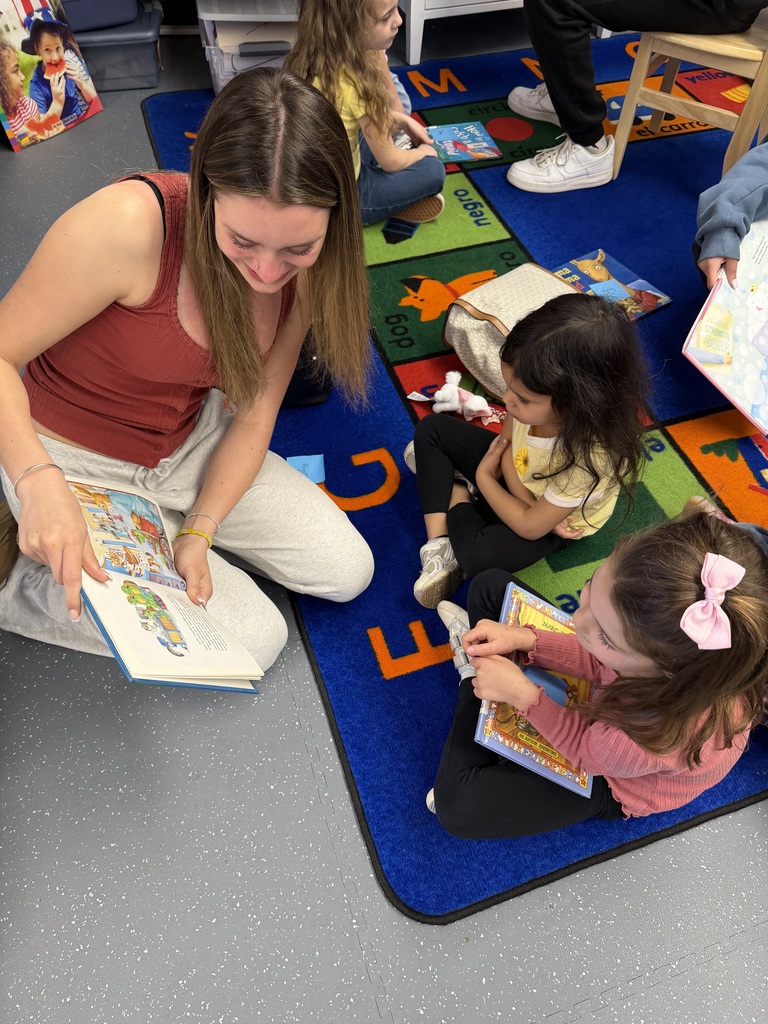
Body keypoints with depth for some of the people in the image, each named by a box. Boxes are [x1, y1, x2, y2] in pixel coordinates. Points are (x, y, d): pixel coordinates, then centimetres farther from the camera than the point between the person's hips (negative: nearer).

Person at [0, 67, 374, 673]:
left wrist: (199, 531, -18)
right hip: (76, 464, -5)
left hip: (190, 444, 6)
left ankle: (168, 523, 15)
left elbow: (254, 415, -7)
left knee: (347, 571, 4)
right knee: (255, 640, -8)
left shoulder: (304, 270, -12)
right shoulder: (128, 225, -31)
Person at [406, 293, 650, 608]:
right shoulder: (537, 398, -30)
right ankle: (438, 547, -9)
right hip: (515, 469, 6)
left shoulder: (588, 459, -41)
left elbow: (531, 526, -27)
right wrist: (525, 497, -23)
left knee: (477, 555, -29)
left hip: (548, 523, -6)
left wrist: (483, 477, -15)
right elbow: (506, 441, -9)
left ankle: (457, 494, 3)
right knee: (431, 429, -3)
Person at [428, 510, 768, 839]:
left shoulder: (665, 736, -49)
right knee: (489, 585, 0)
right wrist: (526, 640, -24)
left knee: (459, 806, -14)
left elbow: (588, 752, -23)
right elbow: (598, 663, -13)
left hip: (612, 783, -4)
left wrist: (522, 695, -27)